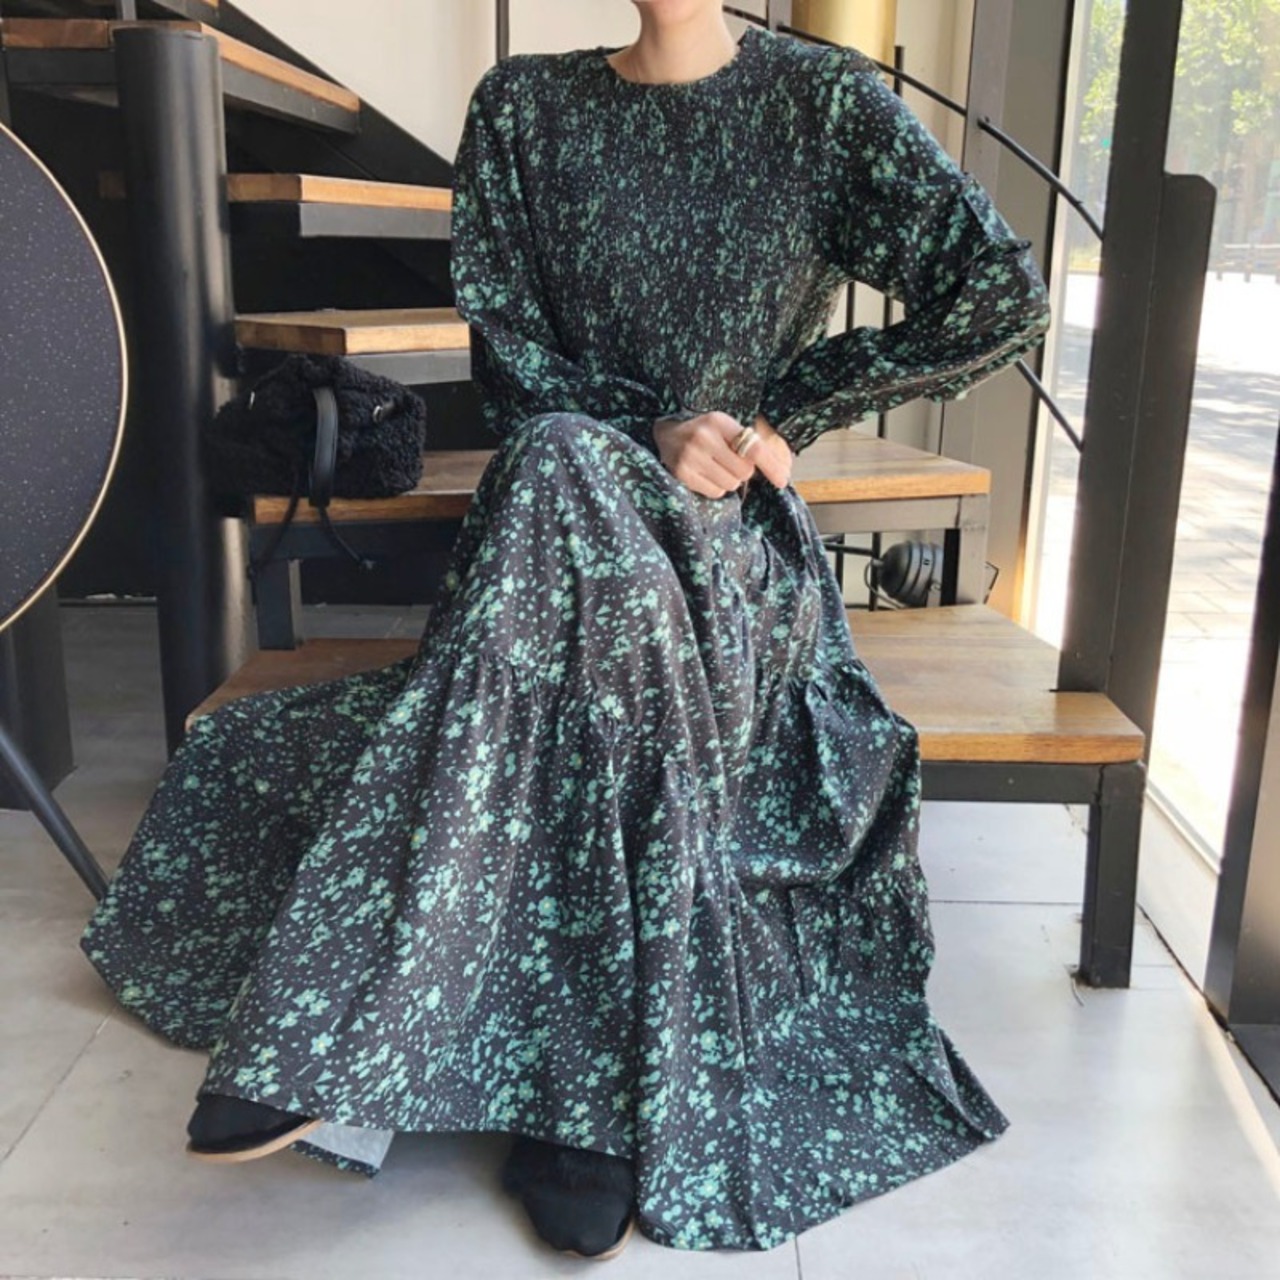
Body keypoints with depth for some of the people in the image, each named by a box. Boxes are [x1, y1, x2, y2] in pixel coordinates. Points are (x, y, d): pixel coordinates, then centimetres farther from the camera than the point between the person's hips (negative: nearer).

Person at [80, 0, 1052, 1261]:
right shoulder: (524, 105, 9)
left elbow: (1006, 297, -1)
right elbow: (506, 343, 2)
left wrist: (790, 410, -4)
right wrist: (648, 435, -16)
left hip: (737, 541, -2)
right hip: (559, 527, 2)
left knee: (558, 480, -35)